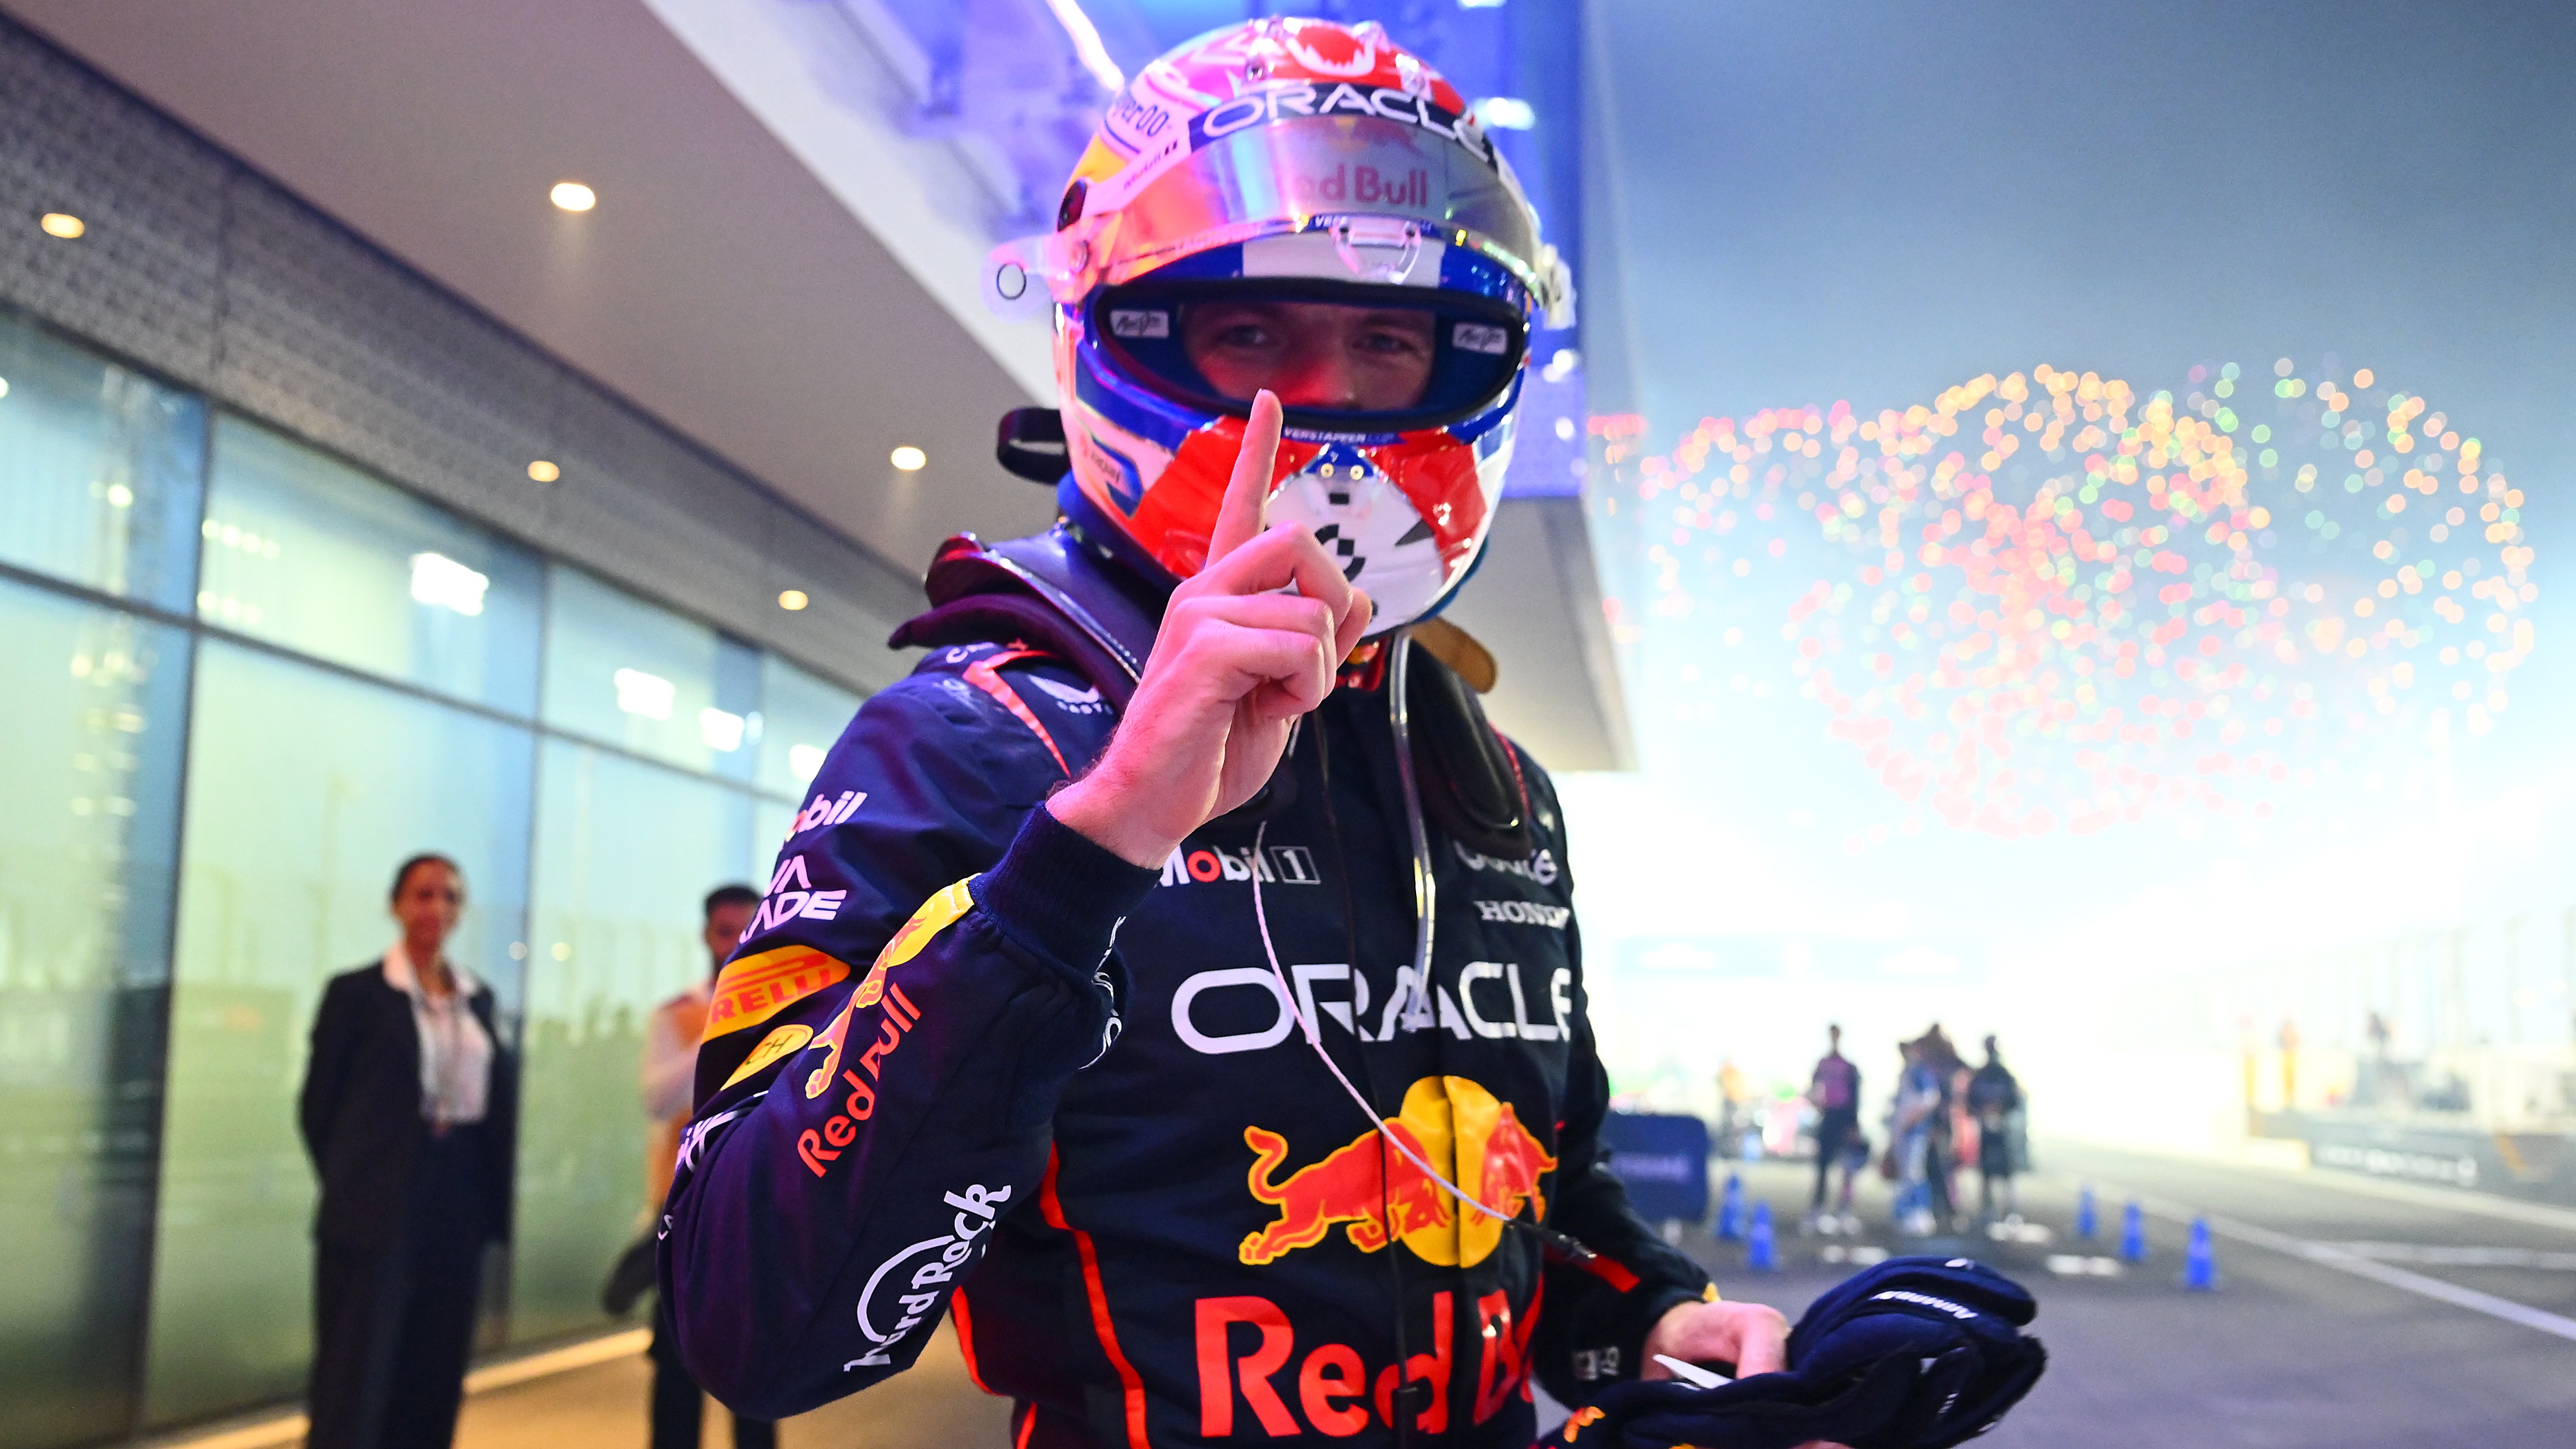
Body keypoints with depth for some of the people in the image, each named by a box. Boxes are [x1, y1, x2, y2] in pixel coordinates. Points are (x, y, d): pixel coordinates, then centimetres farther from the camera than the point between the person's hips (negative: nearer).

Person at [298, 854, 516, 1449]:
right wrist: (355, 1186, 0)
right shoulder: (356, 991, -3)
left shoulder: (479, 997, 11)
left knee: (435, 1379, 10)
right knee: (354, 1383, -3)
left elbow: (500, 1094, 11)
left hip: (458, 1205, 5)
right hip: (375, 1215, -5)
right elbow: (318, 1105, -2)